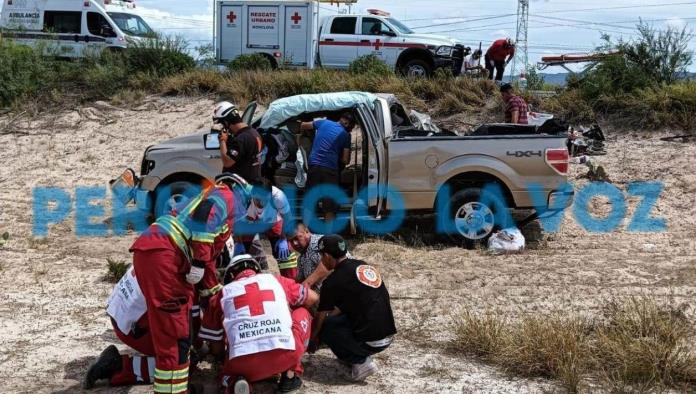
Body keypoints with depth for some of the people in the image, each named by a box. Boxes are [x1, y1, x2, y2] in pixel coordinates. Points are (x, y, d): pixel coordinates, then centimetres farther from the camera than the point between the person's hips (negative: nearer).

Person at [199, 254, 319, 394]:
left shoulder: (222, 294, 19)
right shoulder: (275, 280, 20)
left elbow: (216, 350, 22)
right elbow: (313, 298, 34)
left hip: (244, 364, 0)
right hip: (286, 355, 0)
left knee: (232, 370, 37)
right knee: (302, 313, 29)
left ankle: (235, 382, 1)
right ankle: (290, 375, 19)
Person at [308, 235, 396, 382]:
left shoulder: (334, 281, -10)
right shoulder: (363, 265, 11)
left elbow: (320, 317, 6)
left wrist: (312, 339, 23)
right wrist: (331, 315, 34)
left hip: (371, 341, -8)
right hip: (388, 336, 8)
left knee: (324, 325, 8)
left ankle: (360, 362, 0)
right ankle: (363, 356, 18)